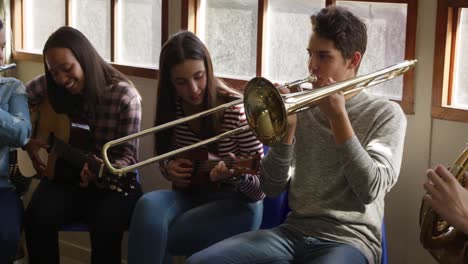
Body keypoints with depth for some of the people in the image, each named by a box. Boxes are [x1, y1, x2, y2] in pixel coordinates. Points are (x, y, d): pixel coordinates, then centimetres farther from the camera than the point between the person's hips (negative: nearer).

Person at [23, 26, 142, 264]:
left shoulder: (124, 96, -15)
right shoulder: (49, 86, -3)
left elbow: (128, 155, -14)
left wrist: (106, 171, -35)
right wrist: (28, 142, -5)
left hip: (112, 183, -3)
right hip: (64, 176, 3)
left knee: (105, 226, -33)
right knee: (37, 218, -28)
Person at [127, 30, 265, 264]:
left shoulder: (236, 110, -15)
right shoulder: (172, 108, -1)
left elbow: (261, 189, -12)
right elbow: (165, 158, 18)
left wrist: (236, 175, -33)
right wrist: (170, 168, -6)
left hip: (236, 203, -5)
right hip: (190, 195, 5)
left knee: (151, 238, -26)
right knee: (149, 205, -29)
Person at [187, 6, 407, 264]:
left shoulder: (385, 114, 0)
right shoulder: (302, 107, 9)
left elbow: (370, 191, -14)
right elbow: (271, 187, 5)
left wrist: (339, 117, -13)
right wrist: (287, 129, -10)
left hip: (349, 239, -4)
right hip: (294, 231, 4)